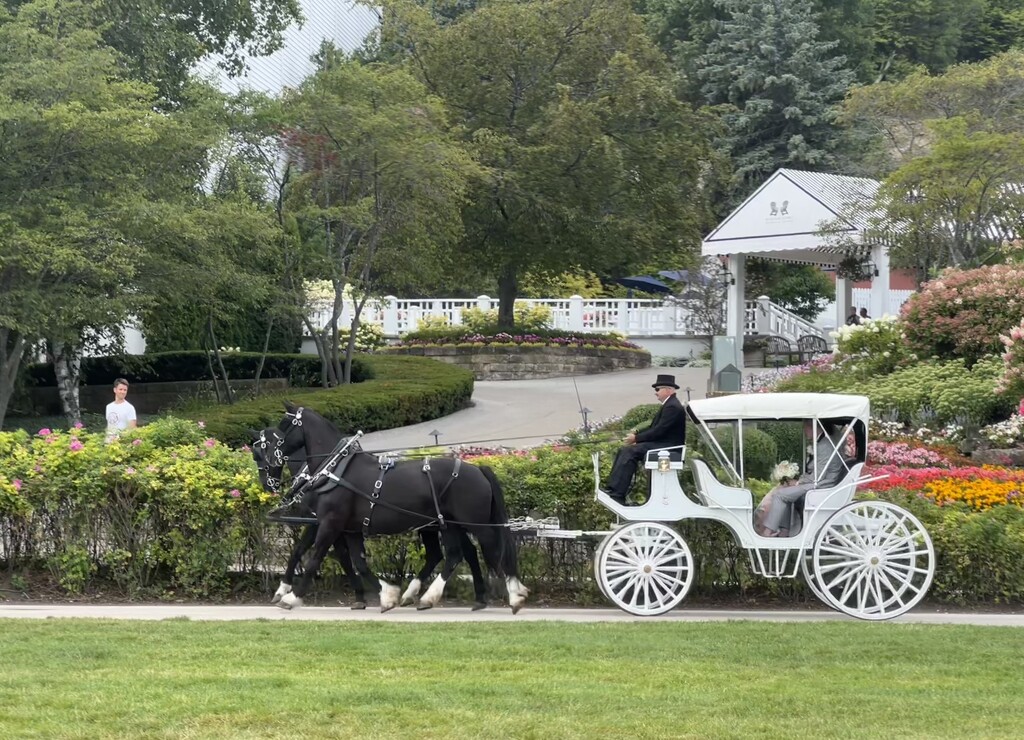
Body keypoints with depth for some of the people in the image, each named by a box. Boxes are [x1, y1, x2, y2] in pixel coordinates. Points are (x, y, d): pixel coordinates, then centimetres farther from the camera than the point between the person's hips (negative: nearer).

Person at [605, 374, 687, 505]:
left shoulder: (672, 407, -16)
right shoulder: (669, 405, 17)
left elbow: (658, 431, -21)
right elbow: (653, 428, 20)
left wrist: (636, 438, -14)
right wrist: (636, 434, 5)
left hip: (666, 447, -11)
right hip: (661, 443, 11)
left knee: (630, 452, -24)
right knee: (624, 451, 1)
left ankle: (618, 495, -27)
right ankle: (613, 489, -8)